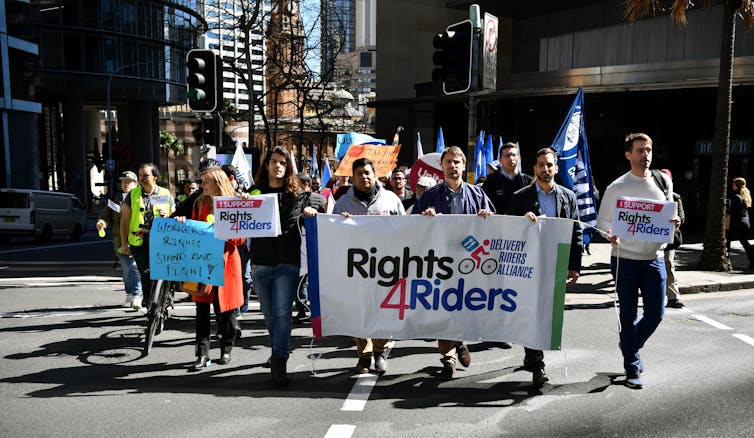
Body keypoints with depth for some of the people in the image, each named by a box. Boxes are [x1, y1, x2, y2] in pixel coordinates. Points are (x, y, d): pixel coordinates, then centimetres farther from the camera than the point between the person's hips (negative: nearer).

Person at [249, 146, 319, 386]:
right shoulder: (256, 192, 10)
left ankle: (278, 363, -10)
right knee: (269, 314, 14)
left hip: (287, 262, -2)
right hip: (260, 262, 3)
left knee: (282, 313, -11)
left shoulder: (295, 194, 7)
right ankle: (278, 353, 33)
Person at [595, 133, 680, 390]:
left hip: (654, 259, 3)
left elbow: (670, 215, 16)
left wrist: (673, 222, -7)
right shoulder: (616, 187, -3)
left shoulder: (664, 182, 7)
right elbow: (602, 220, 0)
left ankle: (629, 345, 34)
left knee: (655, 314, 5)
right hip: (625, 260, -3)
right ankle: (632, 367, 18)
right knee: (628, 316, 4)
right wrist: (610, 234, -21)